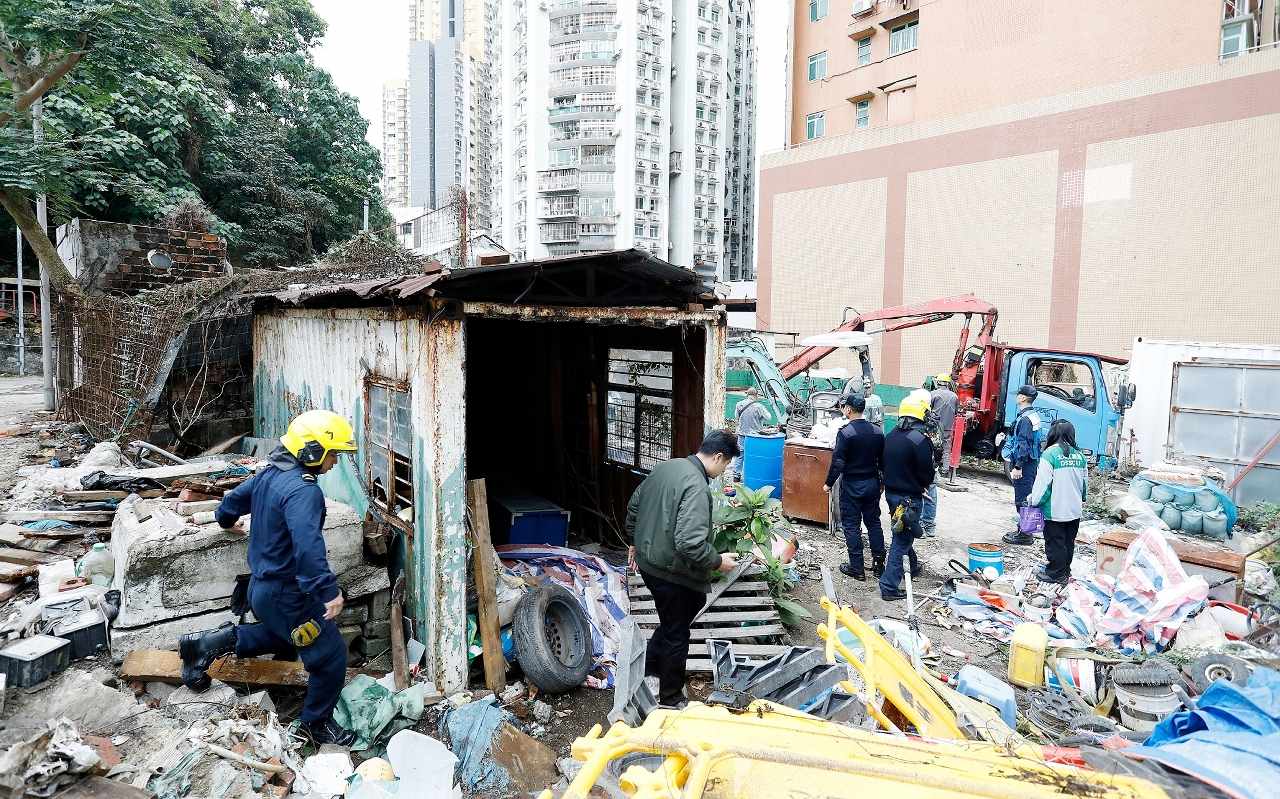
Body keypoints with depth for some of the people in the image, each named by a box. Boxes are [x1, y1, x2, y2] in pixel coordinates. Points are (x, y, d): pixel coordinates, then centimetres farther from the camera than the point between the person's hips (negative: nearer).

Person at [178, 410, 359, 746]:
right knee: (331, 656, 3)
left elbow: (236, 497, 21)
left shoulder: (270, 473, 2)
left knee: (287, 638, 33)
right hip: (286, 595, -9)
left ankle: (210, 643, 25)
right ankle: (318, 723, 20)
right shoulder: (302, 491, -28)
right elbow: (308, 545, -41)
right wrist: (328, 590, -44)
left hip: (262, 586, 9)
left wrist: (226, 519, 43)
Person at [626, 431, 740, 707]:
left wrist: (636, 542, 26)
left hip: (648, 562, 8)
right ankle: (671, 700, 27)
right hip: (672, 574, -8)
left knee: (671, 622, 27)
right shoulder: (696, 487, -27)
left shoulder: (666, 467, 2)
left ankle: (649, 668, 39)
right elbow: (690, 543, -33)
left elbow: (634, 505, 14)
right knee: (676, 636, 11)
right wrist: (717, 561, -16)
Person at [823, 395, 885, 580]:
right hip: (872, 483, 6)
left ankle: (857, 568, 8)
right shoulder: (877, 432, 1)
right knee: (874, 522, 15)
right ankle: (879, 564, 21)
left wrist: (829, 483, -6)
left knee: (851, 526, 4)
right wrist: (882, 482, 20)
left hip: (852, 485, -5)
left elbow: (838, 463, -18)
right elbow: (883, 461, 8)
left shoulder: (845, 433, -17)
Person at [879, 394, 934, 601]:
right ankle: (889, 586, 1)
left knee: (902, 534, 26)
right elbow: (927, 474, -15)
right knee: (902, 540, 0)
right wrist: (924, 485, 6)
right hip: (909, 497, -8)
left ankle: (912, 567, 48)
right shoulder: (920, 440, -21)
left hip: (891, 492, 8)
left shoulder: (890, 436, 2)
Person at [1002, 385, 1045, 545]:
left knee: (1022, 499, -4)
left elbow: (1023, 445, -22)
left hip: (1024, 464, -10)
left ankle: (1024, 535, 1)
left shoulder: (1024, 418, -19)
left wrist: (1018, 467, -22)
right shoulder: (1034, 415, 12)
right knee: (1026, 498, 16)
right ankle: (1023, 531, 25)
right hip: (1033, 462, 10)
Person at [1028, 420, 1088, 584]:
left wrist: (1034, 500, -2)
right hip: (1075, 510, 6)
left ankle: (1055, 573, 12)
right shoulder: (1080, 455, 2)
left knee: (1055, 542, 4)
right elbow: (1085, 482, 13)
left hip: (1055, 510, -6)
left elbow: (1042, 482, -15)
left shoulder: (1050, 454, -17)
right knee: (1069, 541, 17)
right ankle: (1065, 570, 29)